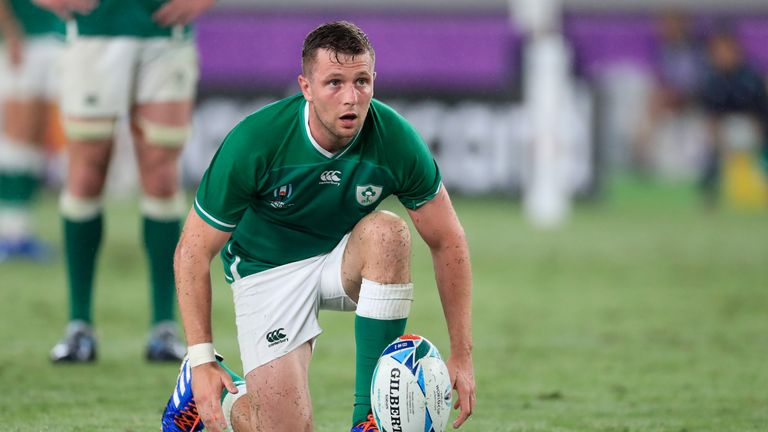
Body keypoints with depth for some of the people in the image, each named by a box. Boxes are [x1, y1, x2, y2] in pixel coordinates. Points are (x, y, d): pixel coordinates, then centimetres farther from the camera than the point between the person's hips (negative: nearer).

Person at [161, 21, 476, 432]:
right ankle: (207, 388, 22)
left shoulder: (394, 138, -21)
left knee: (388, 232, -33)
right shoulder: (253, 142, -27)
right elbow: (194, 249, -18)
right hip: (268, 270, -2)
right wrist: (202, 358, -24)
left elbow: (447, 241, -9)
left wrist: (461, 355, -13)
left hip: (347, 260, 2)